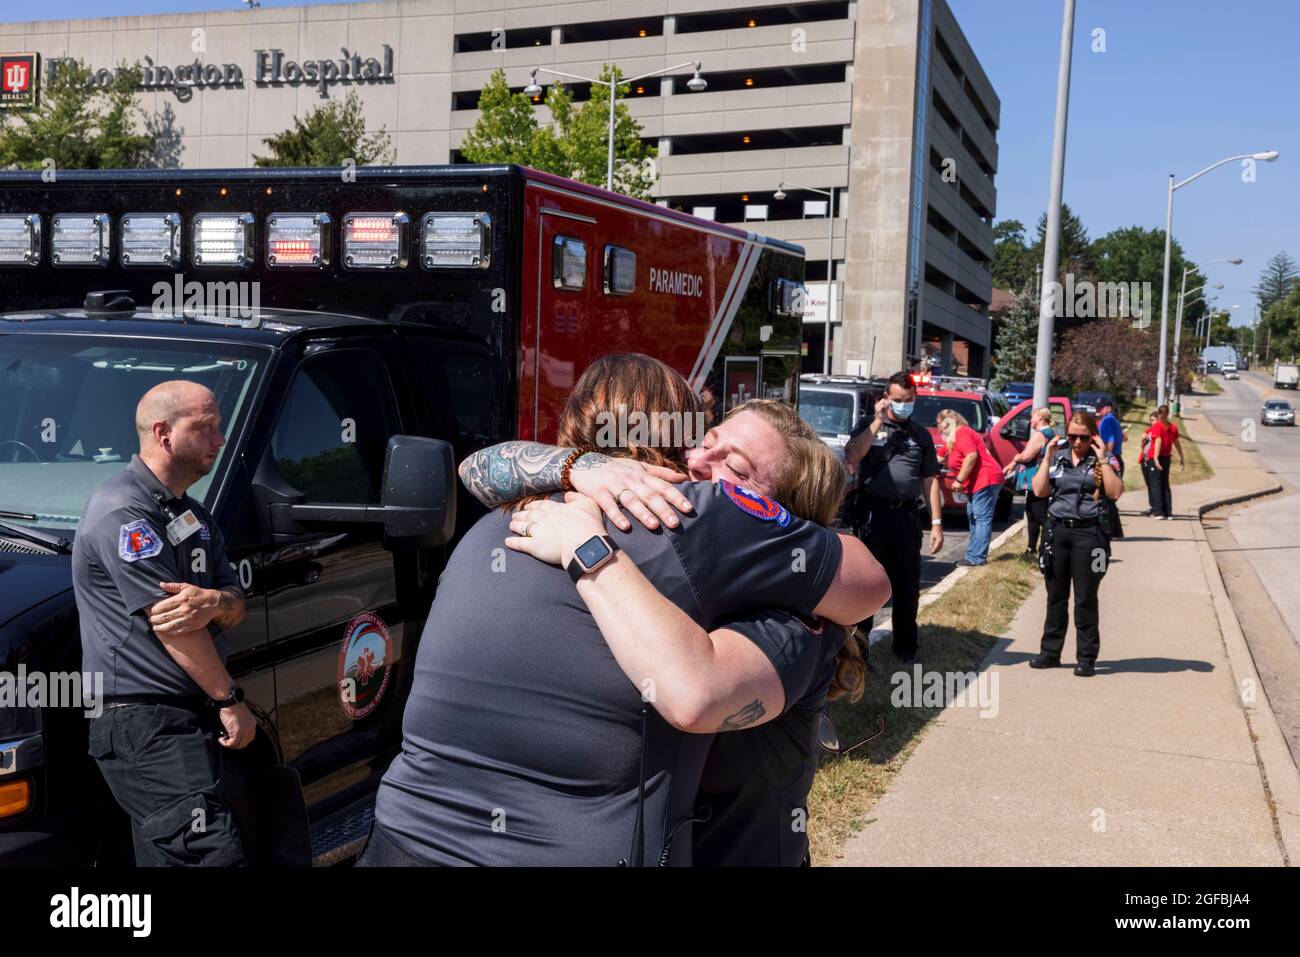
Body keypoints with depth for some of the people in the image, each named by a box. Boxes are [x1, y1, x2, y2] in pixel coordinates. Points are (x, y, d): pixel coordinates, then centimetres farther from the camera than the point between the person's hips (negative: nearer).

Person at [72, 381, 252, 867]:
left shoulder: (192, 515, 19)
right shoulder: (124, 510, -12)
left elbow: (236, 604, 12)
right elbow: (167, 620, -17)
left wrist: (215, 602, -14)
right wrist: (230, 700, -13)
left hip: (187, 715, 10)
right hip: (144, 721, -9)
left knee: (168, 853, 13)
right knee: (213, 853, -15)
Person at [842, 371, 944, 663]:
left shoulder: (921, 434, 13)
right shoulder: (868, 426, 5)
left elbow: (930, 480, 13)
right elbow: (851, 457, -14)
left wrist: (936, 523, 6)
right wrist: (878, 421, -12)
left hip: (907, 514, 3)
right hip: (873, 511, -3)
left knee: (908, 584, 9)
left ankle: (905, 646, 21)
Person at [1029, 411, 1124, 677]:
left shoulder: (1103, 461, 1)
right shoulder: (1058, 457, 8)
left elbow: (1115, 492, -12)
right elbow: (1040, 491, 1)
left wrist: (1102, 459, -14)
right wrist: (1048, 458, -5)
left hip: (1088, 533, -3)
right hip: (1057, 530, 3)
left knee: (1086, 598, 2)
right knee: (1056, 596, 11)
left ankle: (1087, 657, 9)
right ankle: (1051, 651, 20)